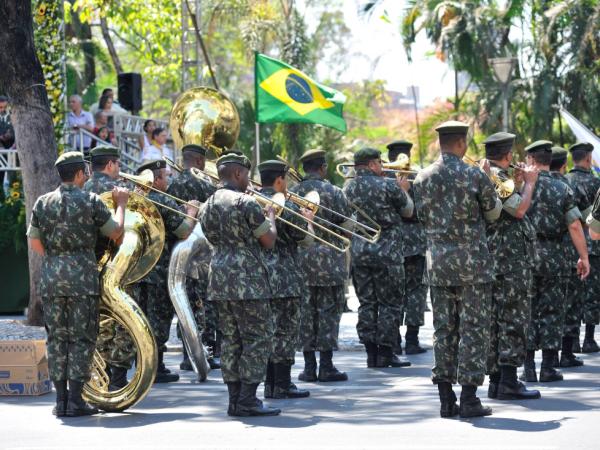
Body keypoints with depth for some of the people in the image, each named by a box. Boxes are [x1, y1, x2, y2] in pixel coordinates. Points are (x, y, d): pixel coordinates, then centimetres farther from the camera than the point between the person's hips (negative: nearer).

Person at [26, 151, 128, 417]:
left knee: (57, 338, 9)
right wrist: (121, 204, 15)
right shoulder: (90, 201, -4)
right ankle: (75, 400, -3)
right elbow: (116, 232, 0)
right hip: (82, 276, -4)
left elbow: (34, 241, 11)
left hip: (50, 276, 4)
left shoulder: (43, 203, 7)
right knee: (81, 337, 1)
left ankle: (61, 399, 9)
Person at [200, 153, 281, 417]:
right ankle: (247, 401, -7)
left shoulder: (208, 206, 12)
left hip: (219, 281, 8)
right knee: (258, 339, -3)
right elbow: (269, 241, -9)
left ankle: (234, 399, 11)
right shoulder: (246, 203, -13)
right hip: (247, 281, -8)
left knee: (231, 339, 11)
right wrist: (271, 217, 11)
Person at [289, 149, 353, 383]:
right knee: (329, 311, 1)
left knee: (306, 311, 9)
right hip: (328, 259, -4)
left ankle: (309, 366, 9)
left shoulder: (291, 193, 5)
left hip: (299, 259, 4)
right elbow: (346, 227, -6)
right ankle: (326, 366, -1)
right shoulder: (333, 192, -8)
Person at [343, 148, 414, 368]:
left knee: (366, 303, 9)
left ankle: (371, 352, 10)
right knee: (390, 303, 3)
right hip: (387, 252, -5)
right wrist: (404, 190, 21)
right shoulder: (388, 186, -11)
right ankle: (385, 352, 2)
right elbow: (407, 211, 1)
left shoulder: (348, 188, 5)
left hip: (358, 252, 5)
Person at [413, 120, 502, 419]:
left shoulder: (423, 178, 3)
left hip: (437, 261, 4)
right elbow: (494, 213, 4)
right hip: (473, 262, -4)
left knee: (444, 330, 8)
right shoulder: (475, 176, -10)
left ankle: (446, 400, 8)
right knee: (473, 329, 0)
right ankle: (469, 399, -2)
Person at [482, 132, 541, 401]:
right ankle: (508, 382, -10)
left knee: (496, 319, 11)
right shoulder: (497, 178, -14)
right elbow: (519, 209, -23)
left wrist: (519, 180, 17)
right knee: (514, 319, -8)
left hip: (493, 258, 10)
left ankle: (496, 380, 14)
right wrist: (529, 183, -8)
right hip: (511, 259, -10)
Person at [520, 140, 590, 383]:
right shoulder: (563, 189, -2)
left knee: (526, 311, 6)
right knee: (552, 312, 7)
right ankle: (548, 368, 4)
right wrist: (583, 257, 1)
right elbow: (574, 226, -5)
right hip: (554, 258, 0)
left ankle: (528, 369, 3)